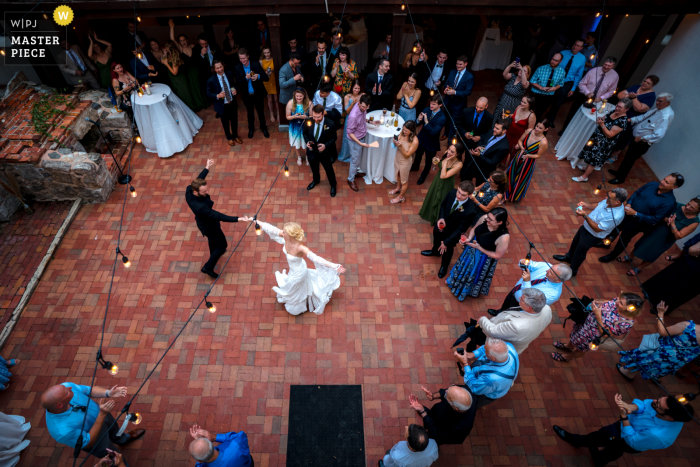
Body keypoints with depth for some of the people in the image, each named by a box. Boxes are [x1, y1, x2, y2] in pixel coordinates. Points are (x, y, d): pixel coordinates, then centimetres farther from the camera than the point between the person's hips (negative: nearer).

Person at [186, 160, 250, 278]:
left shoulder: (189, 190, -26)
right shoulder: (201, 207, -47)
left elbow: (198, 180, -5)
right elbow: (220, 217, -45)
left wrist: (207, 168, 6)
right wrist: (238, 219, -47)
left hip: (203, 222, 8)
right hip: (210, 227, -8)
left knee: (212, 240, 36)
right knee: (222, 245, 18)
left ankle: (214, 254, 66)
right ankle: (208, 267, 31)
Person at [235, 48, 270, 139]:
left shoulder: (256, 65, -15)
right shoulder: (237, 68, -10)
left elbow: (266, 78, -16)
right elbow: (238, 83, -12)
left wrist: (258, 76, -37)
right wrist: (246, 78, -30)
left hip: (258, 94, -1)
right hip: (247, 95, 1)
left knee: (261, 112, 15)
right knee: (250, 113, 20)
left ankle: (263, 127, 38)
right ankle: (251, 128, 41)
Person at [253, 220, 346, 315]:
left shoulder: (300, 248, -42)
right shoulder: (286, 238, -24)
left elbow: (316, 259, -45)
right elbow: (272, 229, -12)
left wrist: (334, 267, -52)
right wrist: (256, 221, -3)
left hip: (298, 272, -7)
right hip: (294, 270, 7)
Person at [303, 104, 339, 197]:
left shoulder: (330, 124, -25)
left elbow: (334, 138, -11)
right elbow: (305, 133, 0)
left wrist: (326, 145, -28)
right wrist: (307, 142, -19)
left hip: (325, 152, -3)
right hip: (312, 151, 3)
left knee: (329, 169, 19)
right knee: (314, 168, 28)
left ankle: (333, 185, 48)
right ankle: (316, 180, 61)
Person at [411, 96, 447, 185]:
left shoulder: (442, 118, -29)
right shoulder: (427, 109, -14)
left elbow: (434, 132, -34)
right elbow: (418, 123, -6)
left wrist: (426, 121, -41)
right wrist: (419, 120, -29)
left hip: (431, 143, -5)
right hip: (421, 138, 5)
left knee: (428, 162, 18)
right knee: (418, 155, 32)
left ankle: (423, 176, 46)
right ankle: (415, 167, 64)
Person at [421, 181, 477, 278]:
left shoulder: (470, 210, -40)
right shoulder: (452, 192, -27)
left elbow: (461, 229, -28)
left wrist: (447, 242, -25)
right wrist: (441, 218, -23)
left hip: (452, 233, -4)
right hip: (441, 223, 4)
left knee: (447, 250, 25)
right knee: (436, 238, 35)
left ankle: (444, 266, 59)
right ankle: (435, 251, 72)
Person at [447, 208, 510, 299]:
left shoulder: (504, 237, -39)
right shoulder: (485, 218, -25)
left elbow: (497, 256, -23)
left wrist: (479, 247, -27)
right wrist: (468, 238, -20)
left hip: (484, 259, -4)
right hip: (471, 249, 4)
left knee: (475, 274, 24)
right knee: (464, 266, 32)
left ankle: (467, 291, 58)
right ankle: (455, 281, 66)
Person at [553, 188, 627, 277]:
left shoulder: (616, 216, -38)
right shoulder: (609, 201, -17)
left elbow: (597, 228, -30)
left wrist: (585, 216, -36)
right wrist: (586, 205, -14)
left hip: (592, 236, -7)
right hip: (585, 227, 7)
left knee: (580, 252, 13)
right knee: (575, 242, 30)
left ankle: (572, 271, 39)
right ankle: (568, 257, 59)